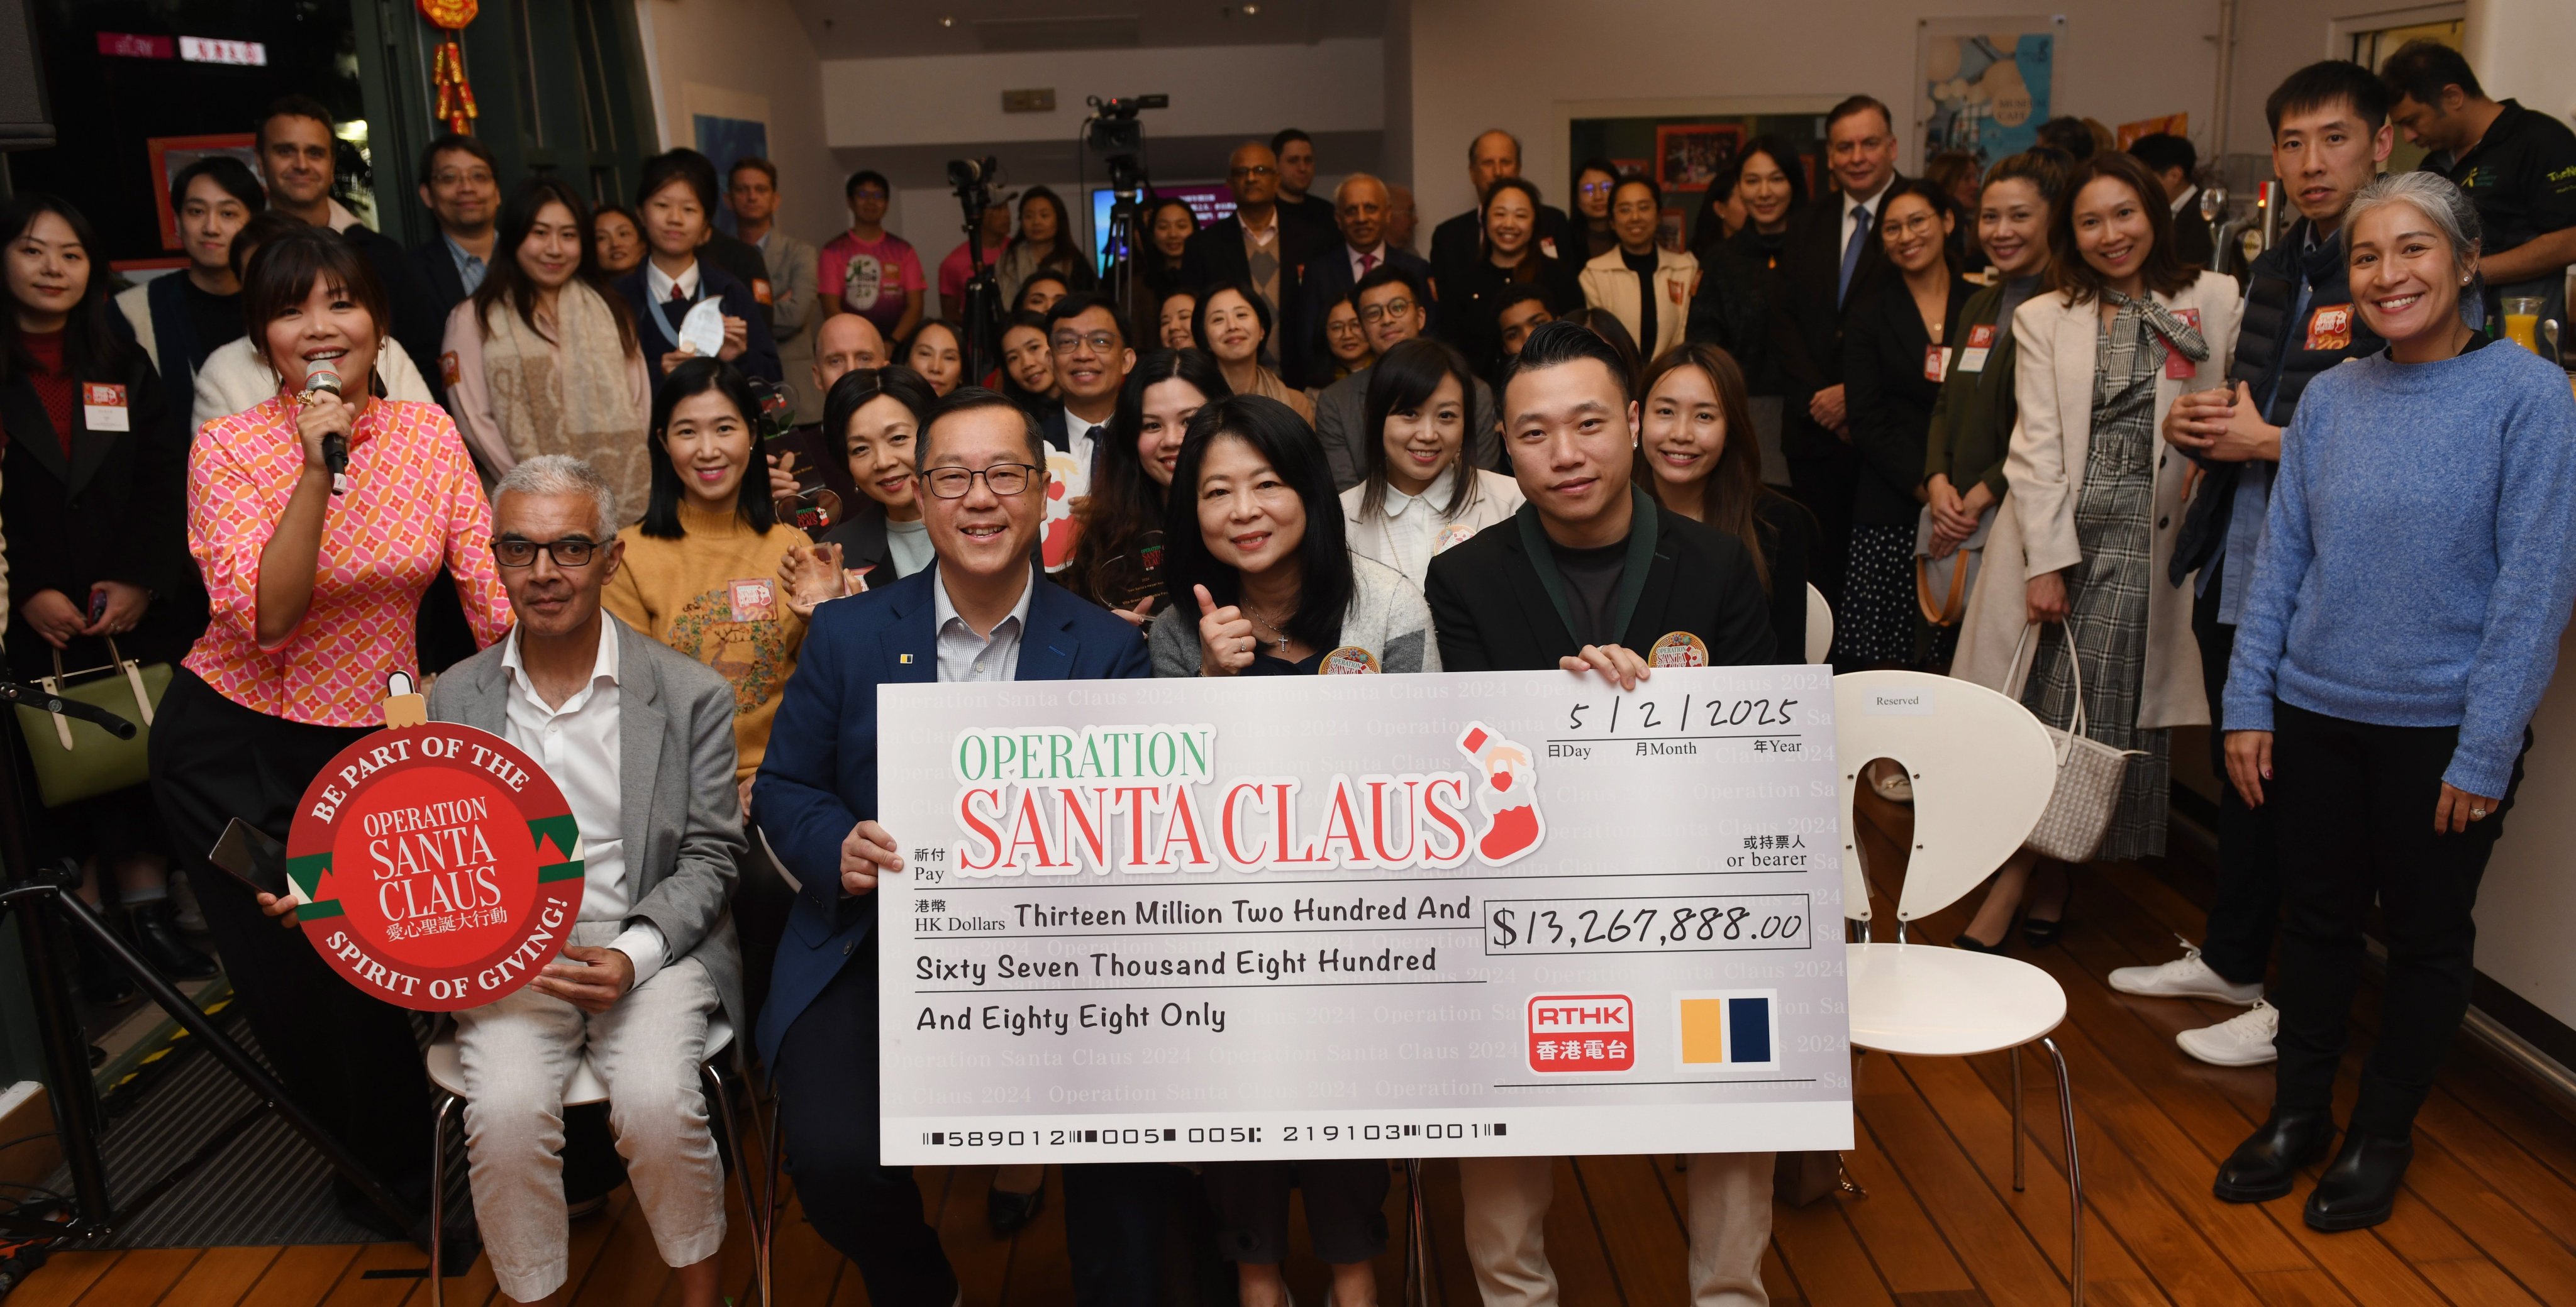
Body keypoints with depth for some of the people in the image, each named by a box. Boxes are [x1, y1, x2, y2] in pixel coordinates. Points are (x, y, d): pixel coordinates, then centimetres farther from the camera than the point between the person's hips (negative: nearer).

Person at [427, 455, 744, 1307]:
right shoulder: (455, 698, 8)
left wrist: (634, 955, -15)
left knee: (656, 1101, -27)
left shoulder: (691, 694, 0)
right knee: (506, 1111, -25)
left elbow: (709, 856, 0)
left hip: (652, 944, -2)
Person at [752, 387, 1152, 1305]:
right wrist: (839, 849, -12)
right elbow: (782, 790, 10)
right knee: (835, 1156, -21)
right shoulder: (847, 633, 7)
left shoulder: (1108, 649, 5)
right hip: (878, 946, 1)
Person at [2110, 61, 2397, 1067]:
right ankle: (2230, 959, 36)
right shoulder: (2275, 269, 13)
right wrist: (2201, 425, 3)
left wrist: (2266, 441, -15)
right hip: (2233, 568, 8)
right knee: (2239, 775, 19)